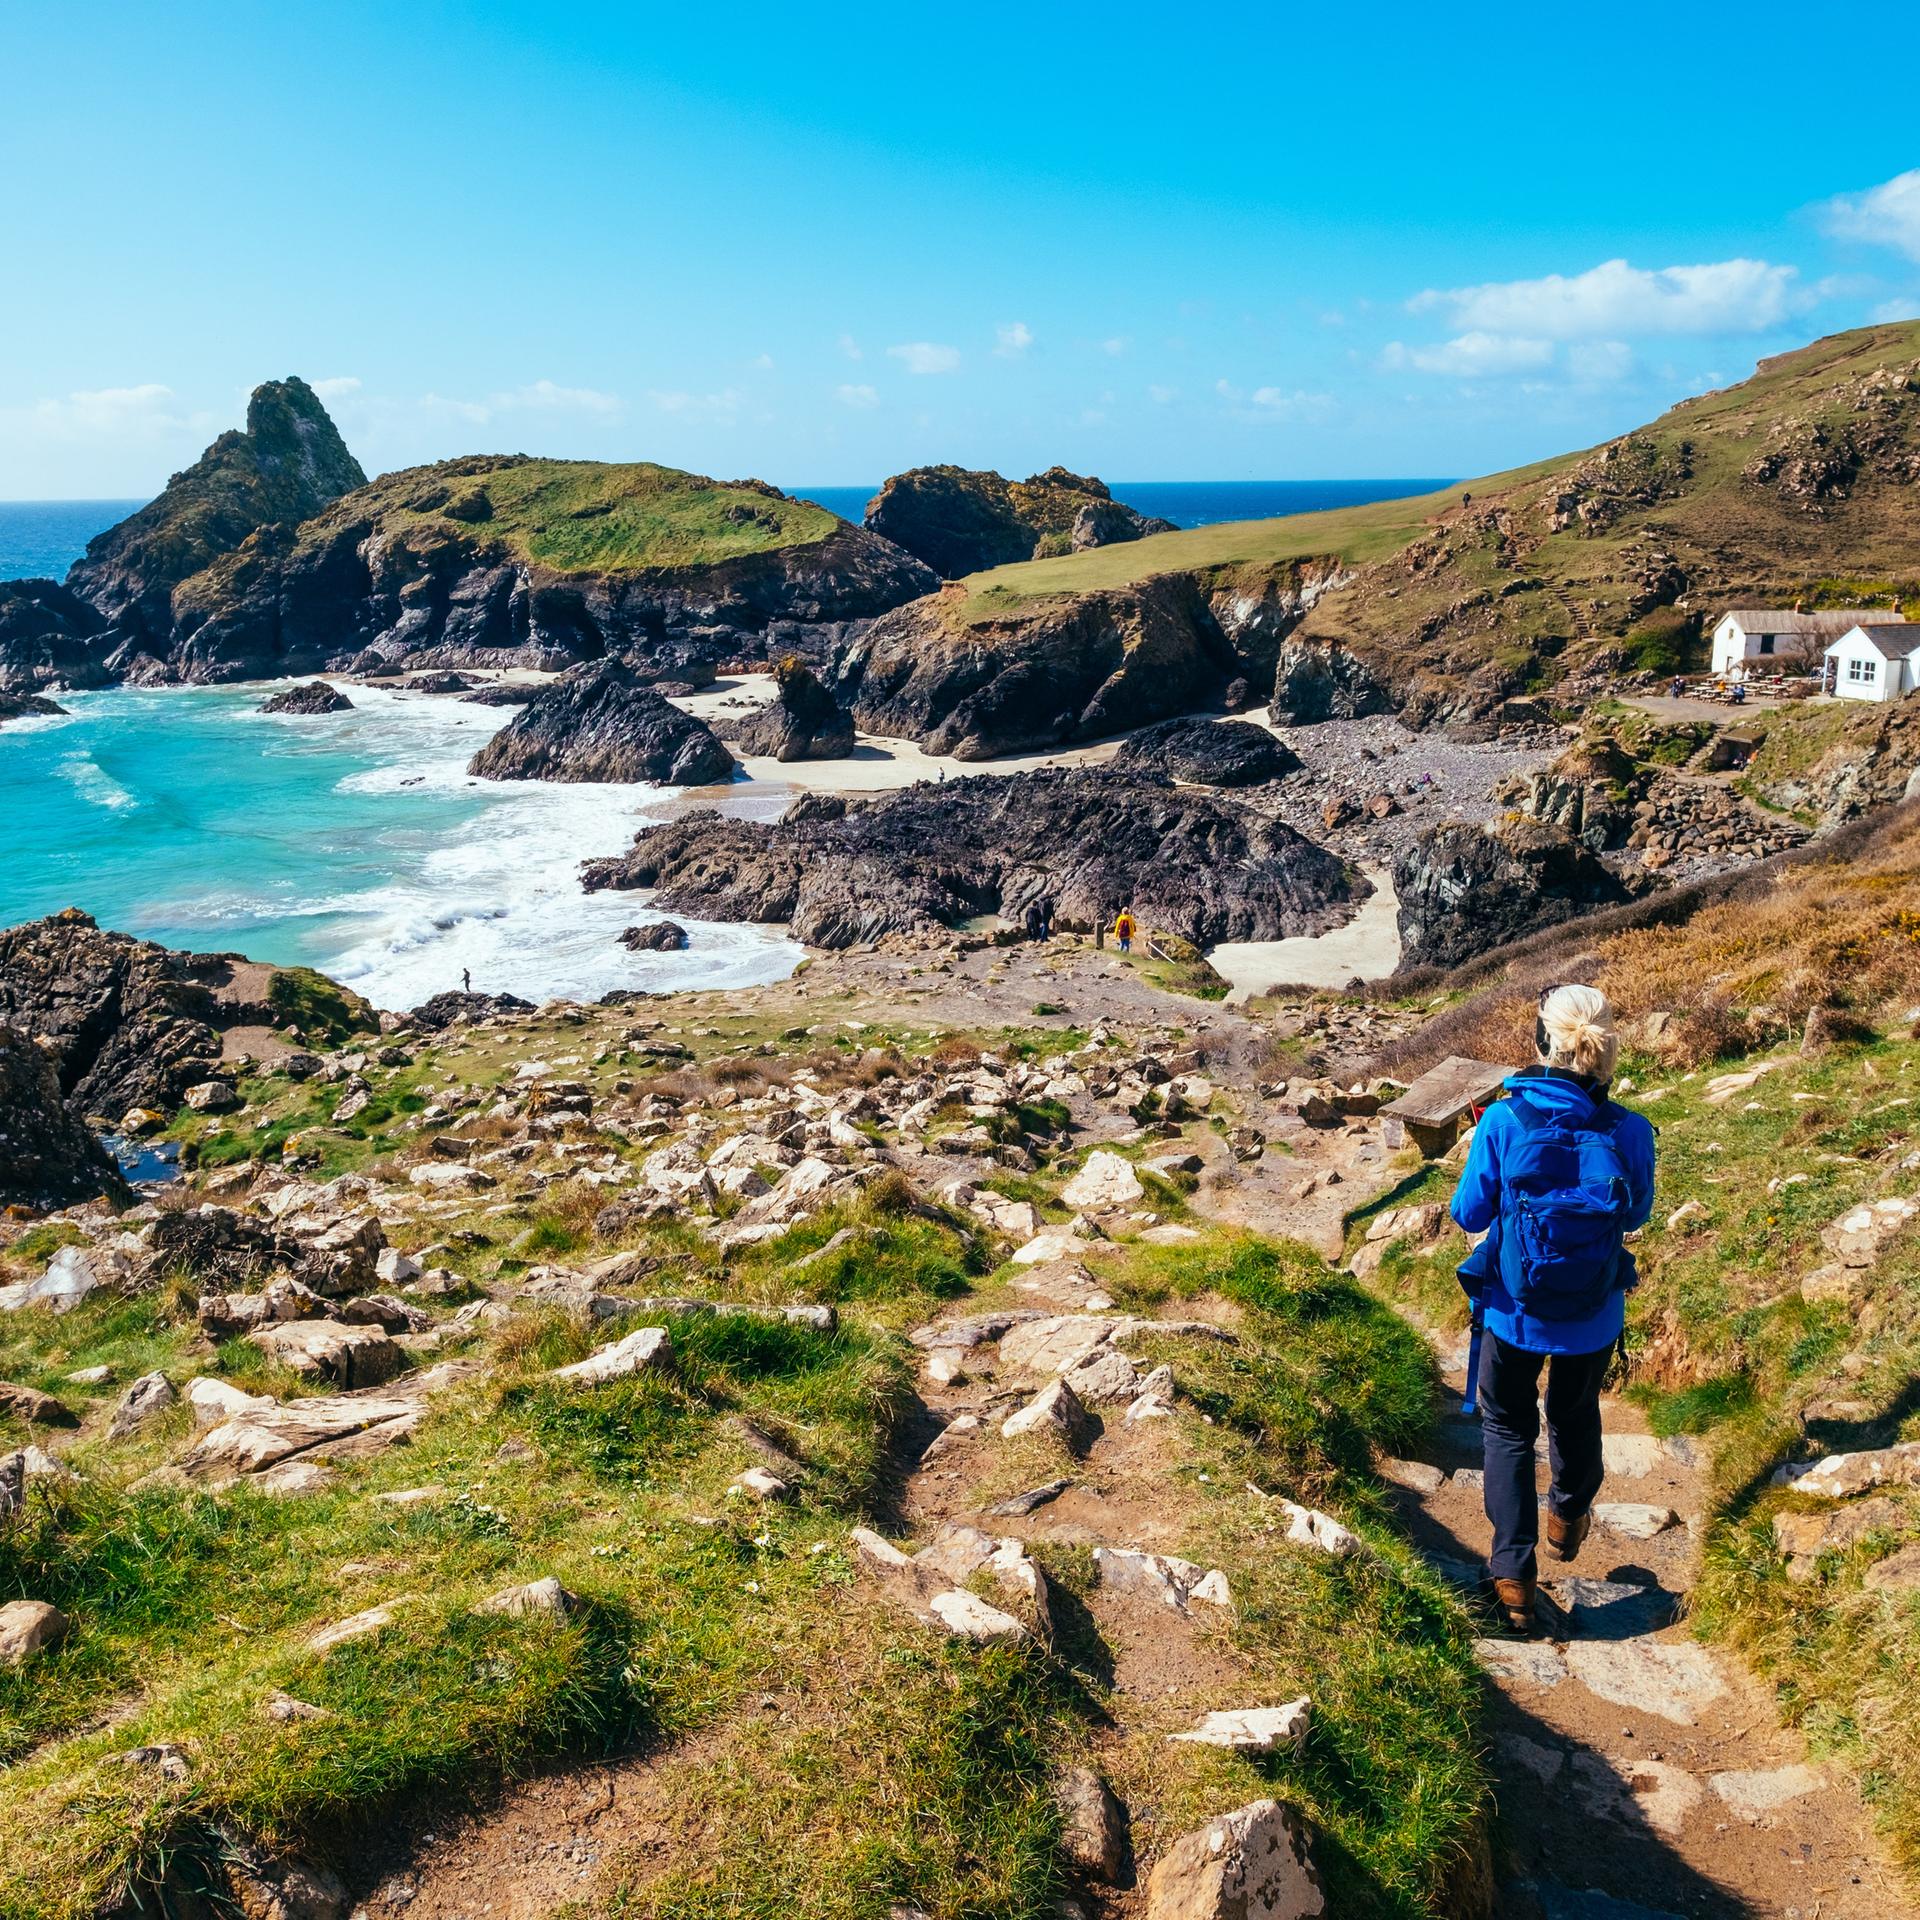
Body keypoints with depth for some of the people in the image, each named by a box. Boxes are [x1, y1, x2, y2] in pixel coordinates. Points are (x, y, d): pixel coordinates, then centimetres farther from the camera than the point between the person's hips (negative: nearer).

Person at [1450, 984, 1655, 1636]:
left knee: (1507, 1425, 18)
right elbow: (1635, 1215, 1)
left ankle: (1513, 1572, 14)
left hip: (1515, 1312, -2)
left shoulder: (1505, 1122, -22)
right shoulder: (1630, 1133, -17)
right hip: (1595, 1316, 2)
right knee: (1576, 1416, 29)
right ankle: (1568, 1519, 52)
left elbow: (1469, 1214, -11)